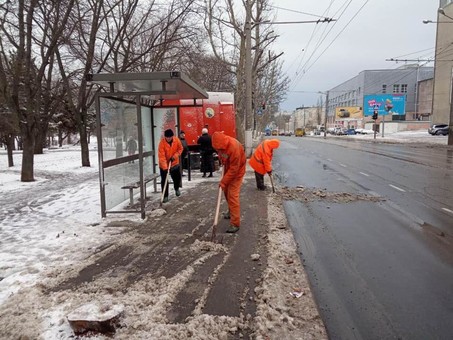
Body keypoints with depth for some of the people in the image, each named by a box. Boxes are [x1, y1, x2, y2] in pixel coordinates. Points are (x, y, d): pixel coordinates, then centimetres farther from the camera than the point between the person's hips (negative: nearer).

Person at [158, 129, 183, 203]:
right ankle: (165, 196, 5)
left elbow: (180, 149, 3)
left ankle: (177, 188, 47)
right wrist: (165, 167, -34)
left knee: (177, 177, 17)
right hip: (164, 165, -4)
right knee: (164, 180, -6)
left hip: (174, 163, 4)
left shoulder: (177, 140, -12)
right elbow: (161, 156, -27)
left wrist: (175, 156, -14)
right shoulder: (162, 143, -24)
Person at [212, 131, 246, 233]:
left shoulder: (234, 147, -35)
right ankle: (231, 211, 42)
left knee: (233, 196, -12)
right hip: (228, 169, 8)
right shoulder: (219, 144, -12)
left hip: (237, 172, -8)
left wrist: (223, 182, -26)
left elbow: (234, 169, -30)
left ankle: (235, 224, -8)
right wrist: (223, 162, 0)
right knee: (226, 192, 19)